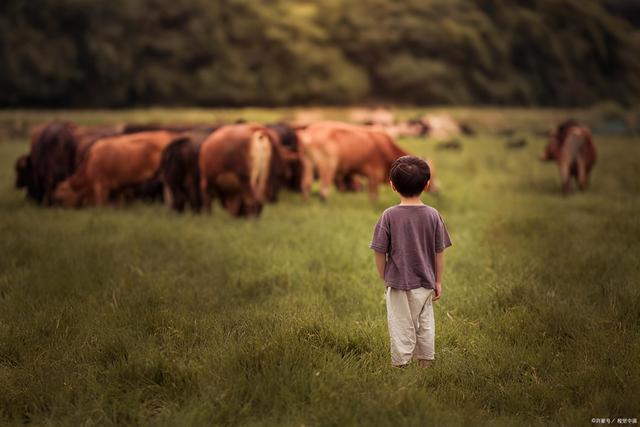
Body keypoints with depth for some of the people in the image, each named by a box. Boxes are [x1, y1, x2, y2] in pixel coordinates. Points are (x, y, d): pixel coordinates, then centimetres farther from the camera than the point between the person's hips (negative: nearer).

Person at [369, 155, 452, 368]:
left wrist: (385, 279, 7)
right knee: (425, 326, 17)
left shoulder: (389, 216, -13)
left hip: (399, 285, -3)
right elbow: (440, 253, 0)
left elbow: (380, 253, -8)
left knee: (402, 329, 7)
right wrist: (438, 282, 11)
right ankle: (426, 365, 26)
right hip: (426, 285, 3)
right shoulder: (433, 215, -6)